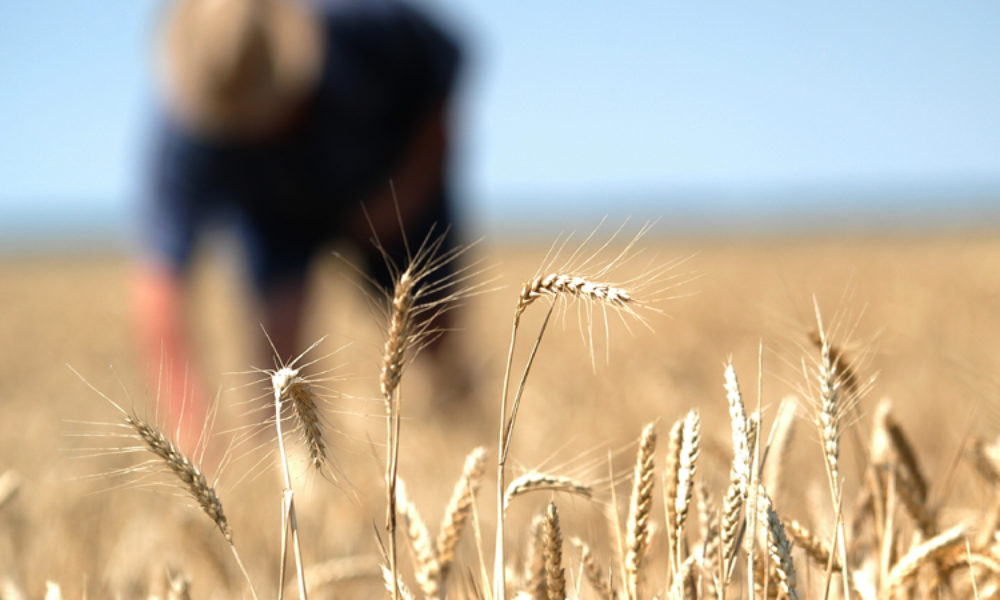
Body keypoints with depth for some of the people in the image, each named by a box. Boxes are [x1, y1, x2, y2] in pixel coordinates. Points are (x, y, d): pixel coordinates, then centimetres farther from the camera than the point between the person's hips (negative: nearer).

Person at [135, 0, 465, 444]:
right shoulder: (186, 139, -40)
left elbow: (448, 68, -15)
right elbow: (158, 282, -45)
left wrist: (416, 179, -24)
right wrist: (191, 419, -53)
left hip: (396, 195, 1)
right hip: (275, 211, -1)